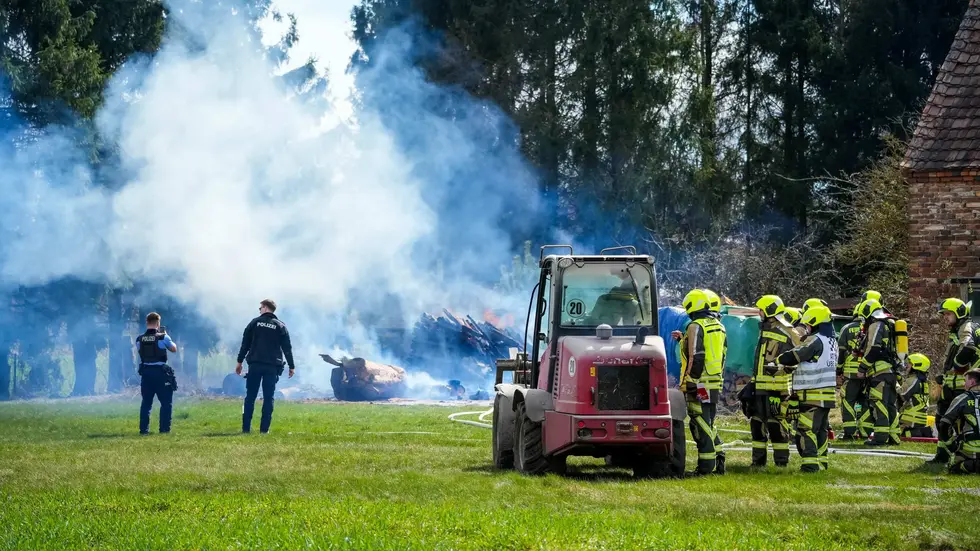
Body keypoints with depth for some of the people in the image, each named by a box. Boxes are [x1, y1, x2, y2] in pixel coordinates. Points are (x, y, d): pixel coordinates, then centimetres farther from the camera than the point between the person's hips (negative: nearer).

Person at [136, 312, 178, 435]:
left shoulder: (139, 339, 0)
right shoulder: (163, 337, -10)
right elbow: (174, 349, 6)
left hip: (145, 373, 4)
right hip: (160, 373, -4)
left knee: (146, 402, 12)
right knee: (166, 402, 6)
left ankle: (144, 429, 10)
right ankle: (164, 428, 1)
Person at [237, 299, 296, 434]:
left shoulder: (255, 323, 4)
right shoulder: (280, 326, 5)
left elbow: (245, 343, 3)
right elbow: (287, 348, 3)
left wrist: (240, 361, 7)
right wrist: (291, 366, 8)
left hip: (255, 364, 0)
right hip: (272, 367, 0)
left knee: (250, 396, 5)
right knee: (268, 398, 3)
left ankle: (246, 427, 1)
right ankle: (264, 428, -3)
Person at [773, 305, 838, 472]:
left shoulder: (816, 341, -16)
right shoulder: (831, 340, 14)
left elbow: (794, 356, -13)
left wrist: (778, 361, 7)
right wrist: (785, 368, 16)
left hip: (813, 395, -10)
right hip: (828, 394, 10)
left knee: (806, 429, -8)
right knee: (821, 429, 15)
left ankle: (810, 463, -13)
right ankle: (821, 460, 19)